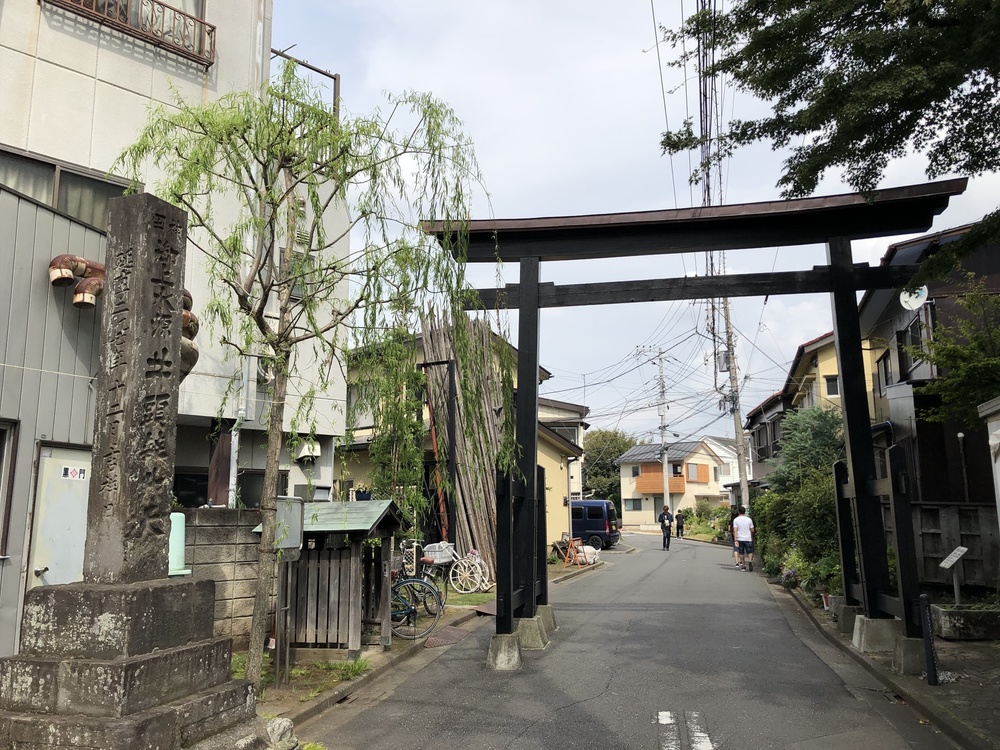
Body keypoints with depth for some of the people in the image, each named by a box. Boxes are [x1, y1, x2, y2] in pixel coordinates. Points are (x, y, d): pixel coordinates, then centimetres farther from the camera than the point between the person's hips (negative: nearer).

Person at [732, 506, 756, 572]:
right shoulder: (749, 519, 0)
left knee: (741, 553, 11)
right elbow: (752, 530, 5)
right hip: (748, 539, 0)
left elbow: (735, 530, -11)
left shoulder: (736, 520, -2)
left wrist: (735, 540, -12)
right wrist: (752, 536, 26)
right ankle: (750, 561, -21)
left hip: (740, 539, 0)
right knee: (749, 552, 7)